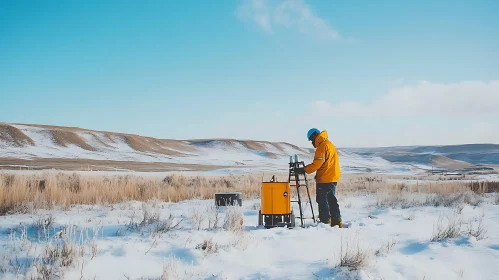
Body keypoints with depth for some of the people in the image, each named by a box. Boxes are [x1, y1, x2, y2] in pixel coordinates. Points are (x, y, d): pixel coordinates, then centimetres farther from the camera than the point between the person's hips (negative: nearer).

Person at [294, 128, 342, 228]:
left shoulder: (322, 146, -13)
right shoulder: (330, 144, 18)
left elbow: (317, 164, -20)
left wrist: (304, 170, -15)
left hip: (324, 179, -10)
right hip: (333, 178, 10)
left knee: (322, 200, -4)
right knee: (332, 200, 14)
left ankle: (325, 222, -4)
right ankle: (337, 222, 16)